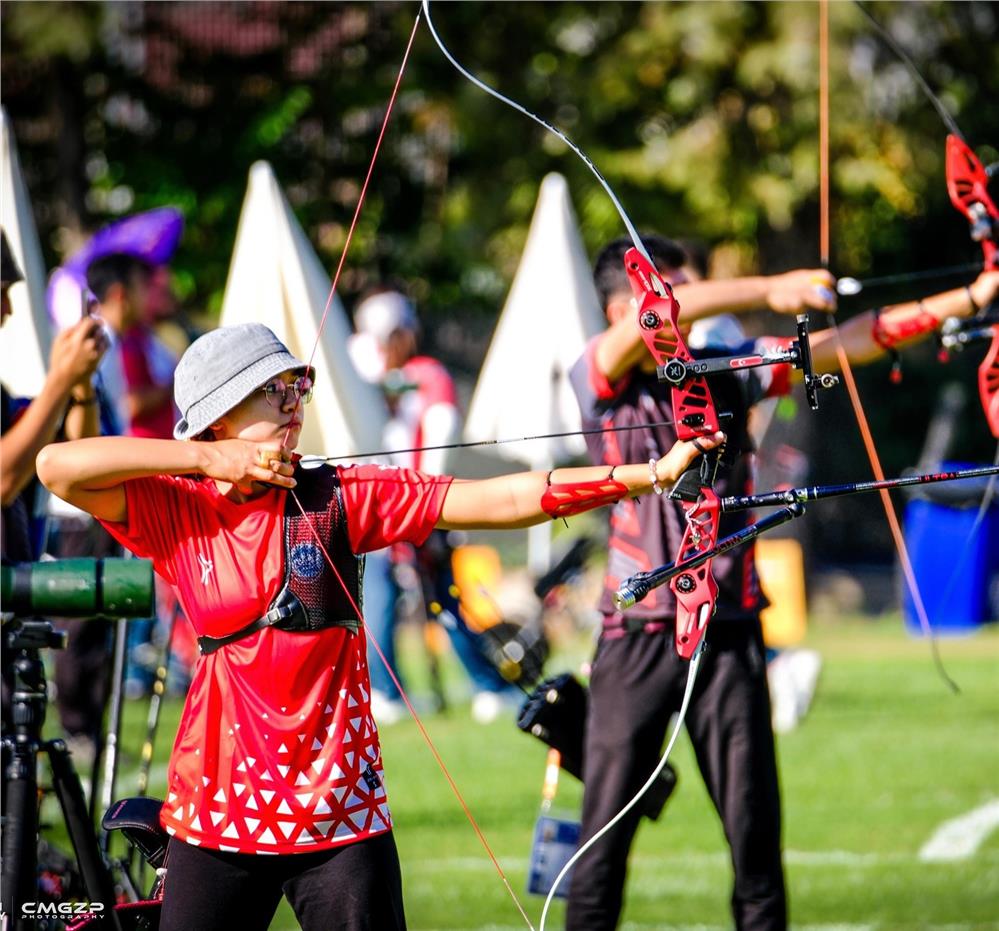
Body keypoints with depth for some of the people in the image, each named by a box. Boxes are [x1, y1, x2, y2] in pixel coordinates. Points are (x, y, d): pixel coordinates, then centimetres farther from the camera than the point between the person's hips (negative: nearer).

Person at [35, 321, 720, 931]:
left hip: (341, 815, 0)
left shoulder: (341, 499, 0)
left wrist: (647, 474, -15)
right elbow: (59, 467, -11)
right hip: (215, 813, 0)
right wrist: (210, 459, -13)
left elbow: (497, 501, -6)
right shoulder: (176, 513, 1)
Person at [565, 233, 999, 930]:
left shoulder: (728, 372, 9)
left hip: (729, 631, 3)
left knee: (755, 825, 1)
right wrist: (769, 292, -27)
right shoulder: (600, 381, 0)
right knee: (608, 827, -1)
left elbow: (849, 343, 3)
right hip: (638, 633, -3)